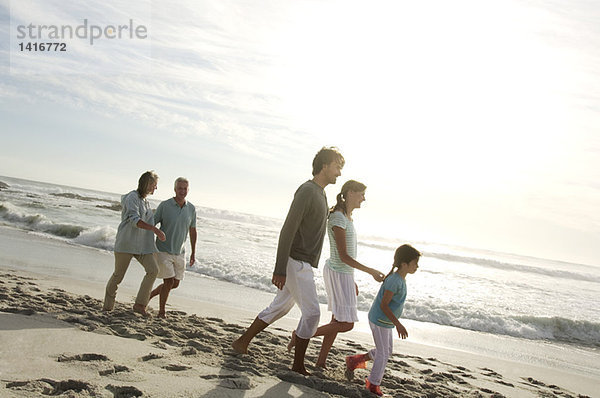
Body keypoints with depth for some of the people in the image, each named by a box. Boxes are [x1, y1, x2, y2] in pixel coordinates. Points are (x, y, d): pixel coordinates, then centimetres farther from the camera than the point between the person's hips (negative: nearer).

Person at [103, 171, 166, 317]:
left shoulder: (145, 201, 17)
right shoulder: (132, 197, -9)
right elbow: (135, 220, -24)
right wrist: (155, 229, -32)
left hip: (142, 244, 7)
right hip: (126, 242, -7)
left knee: (153, 270, -12)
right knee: (118, 275, 3)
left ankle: (140, 304, -6)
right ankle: (107, 305, 23)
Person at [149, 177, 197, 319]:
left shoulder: (191, 209, 0)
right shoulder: (164, 205, -12)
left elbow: (192, 231, 9)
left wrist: (193, 253, 11)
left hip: (179, 253, 5)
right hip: (163, 251, -5)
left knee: (175, 284, 9)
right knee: (169, 281, -9)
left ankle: (149, 295, 33)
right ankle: (161, 311, 11)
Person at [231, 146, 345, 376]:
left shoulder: (320, 194, 15)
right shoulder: (307, 191, -16)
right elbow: (288, 230, -21)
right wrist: (280, 269, -23)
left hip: (304, 263, 10)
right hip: (297, 262, -10)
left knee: (280, 306, 16)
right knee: (312, 312, -4)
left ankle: (242, 342, 28)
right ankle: (298, 365, 9)